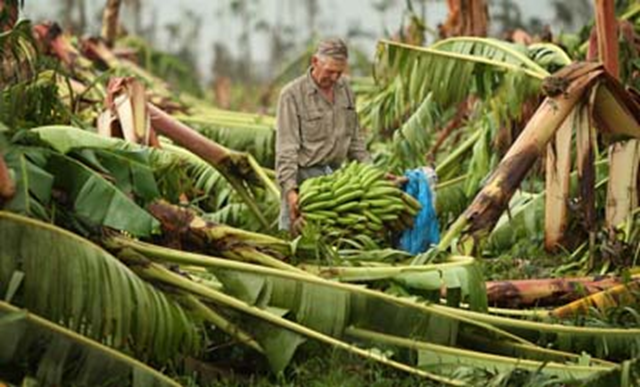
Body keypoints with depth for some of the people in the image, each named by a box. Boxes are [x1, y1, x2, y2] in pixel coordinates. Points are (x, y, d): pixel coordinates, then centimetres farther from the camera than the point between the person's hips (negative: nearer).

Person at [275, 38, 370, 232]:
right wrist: (290, 189, -21)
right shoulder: (292, 94, -8)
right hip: (304, 176, -5)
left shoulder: (345, 90, 10)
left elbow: (355, 139, 20)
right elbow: (286, 150, -13)